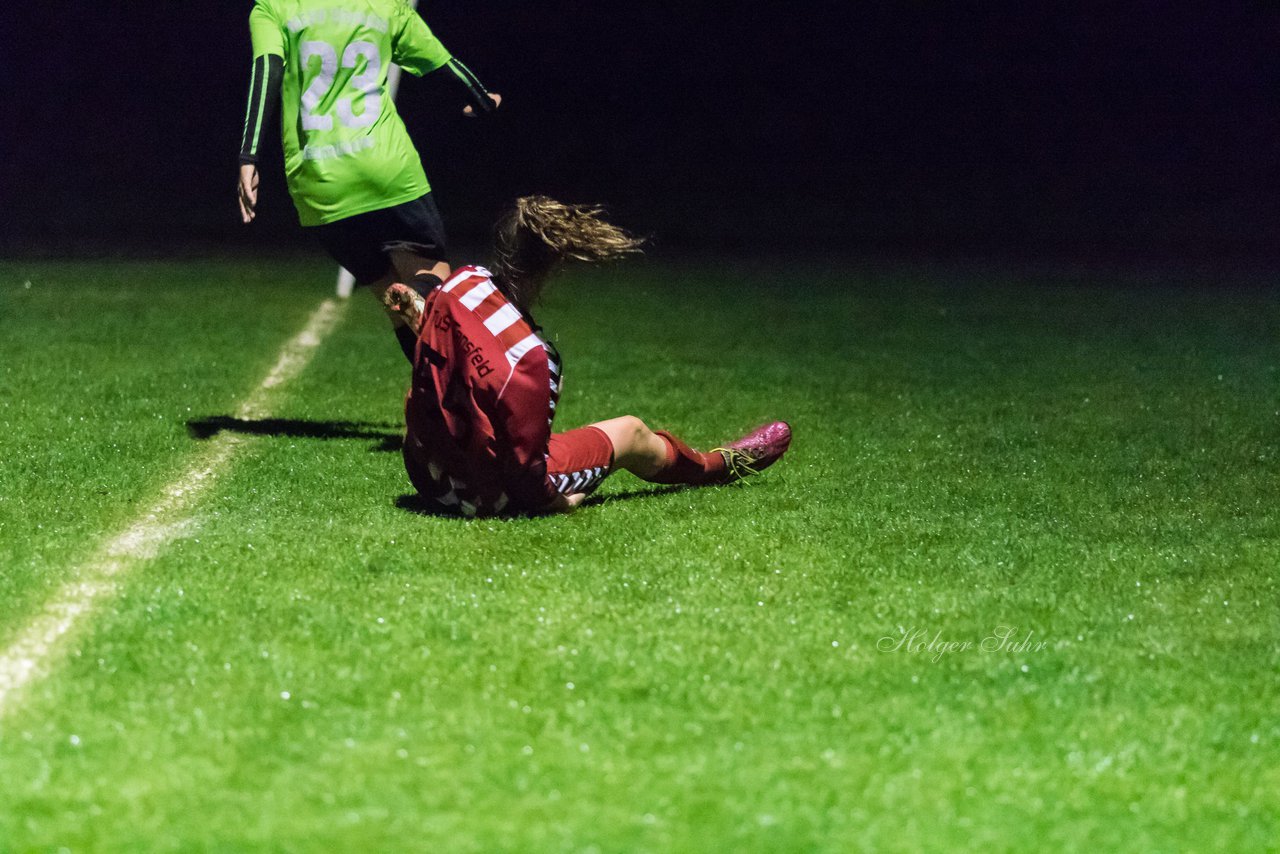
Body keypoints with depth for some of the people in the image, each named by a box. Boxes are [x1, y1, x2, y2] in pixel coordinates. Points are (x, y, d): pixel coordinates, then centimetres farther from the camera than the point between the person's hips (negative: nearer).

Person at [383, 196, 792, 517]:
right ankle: (716, 465, 47)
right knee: (631, 433, 18)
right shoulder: (531, 357, -33)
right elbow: (526, 472, -27)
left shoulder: (463, 282, -14)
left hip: (427, 476, 6)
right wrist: (555, 498, -7)